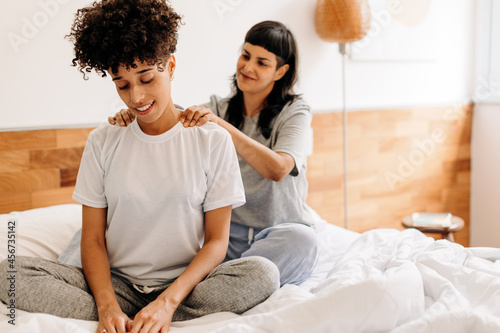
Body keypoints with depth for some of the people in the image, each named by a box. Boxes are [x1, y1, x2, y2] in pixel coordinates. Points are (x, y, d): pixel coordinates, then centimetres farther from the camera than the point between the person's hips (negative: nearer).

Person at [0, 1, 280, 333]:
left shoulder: (213, 140, -1)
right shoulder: (102, 142, 5)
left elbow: (217, 240, -4)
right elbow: (93, 238, 2)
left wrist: (167, 302, -21)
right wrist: (108, 306, -18)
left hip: (184, 283, -1)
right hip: (116, 282, 2)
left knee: (262, 273, -31)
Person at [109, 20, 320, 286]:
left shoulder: (294, 112, -3)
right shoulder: (217, 109, 9)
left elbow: (277, 169, -23)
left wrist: (221, 125, -32)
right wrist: (133, 115, -30)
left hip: (279, 231, -2)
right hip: (227, 232, 3)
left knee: (301, 240, -37)